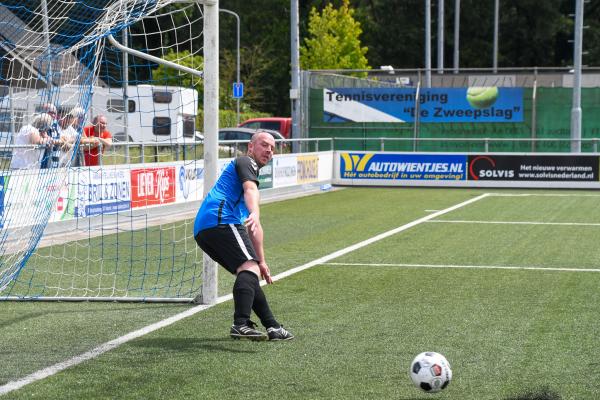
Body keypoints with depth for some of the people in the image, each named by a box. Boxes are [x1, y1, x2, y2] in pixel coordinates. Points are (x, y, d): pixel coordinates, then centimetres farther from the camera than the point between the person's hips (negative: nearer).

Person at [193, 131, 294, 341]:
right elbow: (250, 190, -17)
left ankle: (272, 327, 15)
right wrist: (255, 214, -36)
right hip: (220, 220, -10)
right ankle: (240, 324, -42)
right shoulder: (246, 162, 9)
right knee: (249, 268, -23)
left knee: (250, 272, 14)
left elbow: (253, 228, 42)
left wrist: (261, 261, 43)